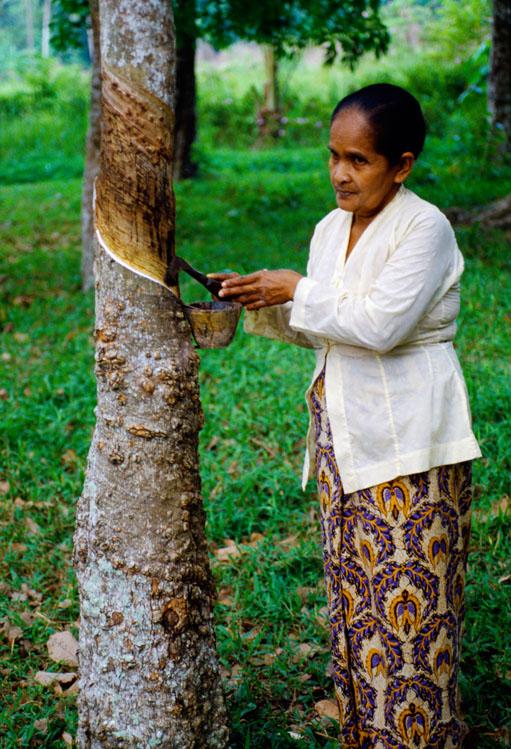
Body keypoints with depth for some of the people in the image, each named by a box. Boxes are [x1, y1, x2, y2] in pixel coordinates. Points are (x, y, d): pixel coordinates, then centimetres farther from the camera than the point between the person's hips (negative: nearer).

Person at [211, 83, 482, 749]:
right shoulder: (331, 229, 10)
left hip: (409, 443, -7)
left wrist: (297, 290, -15)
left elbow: (378, 323, -24)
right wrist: (261, 303, 1)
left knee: (408, 595, -1)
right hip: (342, 434, 8)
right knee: (354, 587, 13)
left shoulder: (424, 229, -14)